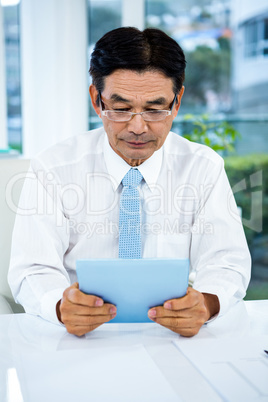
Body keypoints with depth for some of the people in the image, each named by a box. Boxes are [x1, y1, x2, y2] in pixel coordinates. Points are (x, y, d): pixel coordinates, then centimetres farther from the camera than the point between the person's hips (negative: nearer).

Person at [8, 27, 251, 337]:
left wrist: (205, 303, -30)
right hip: (82, 337, -1)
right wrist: (61, 306, -34)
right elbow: (34, 270, -10)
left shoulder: (204, 168, 0)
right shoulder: (52, 170, -5)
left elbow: (226, 263, -6)